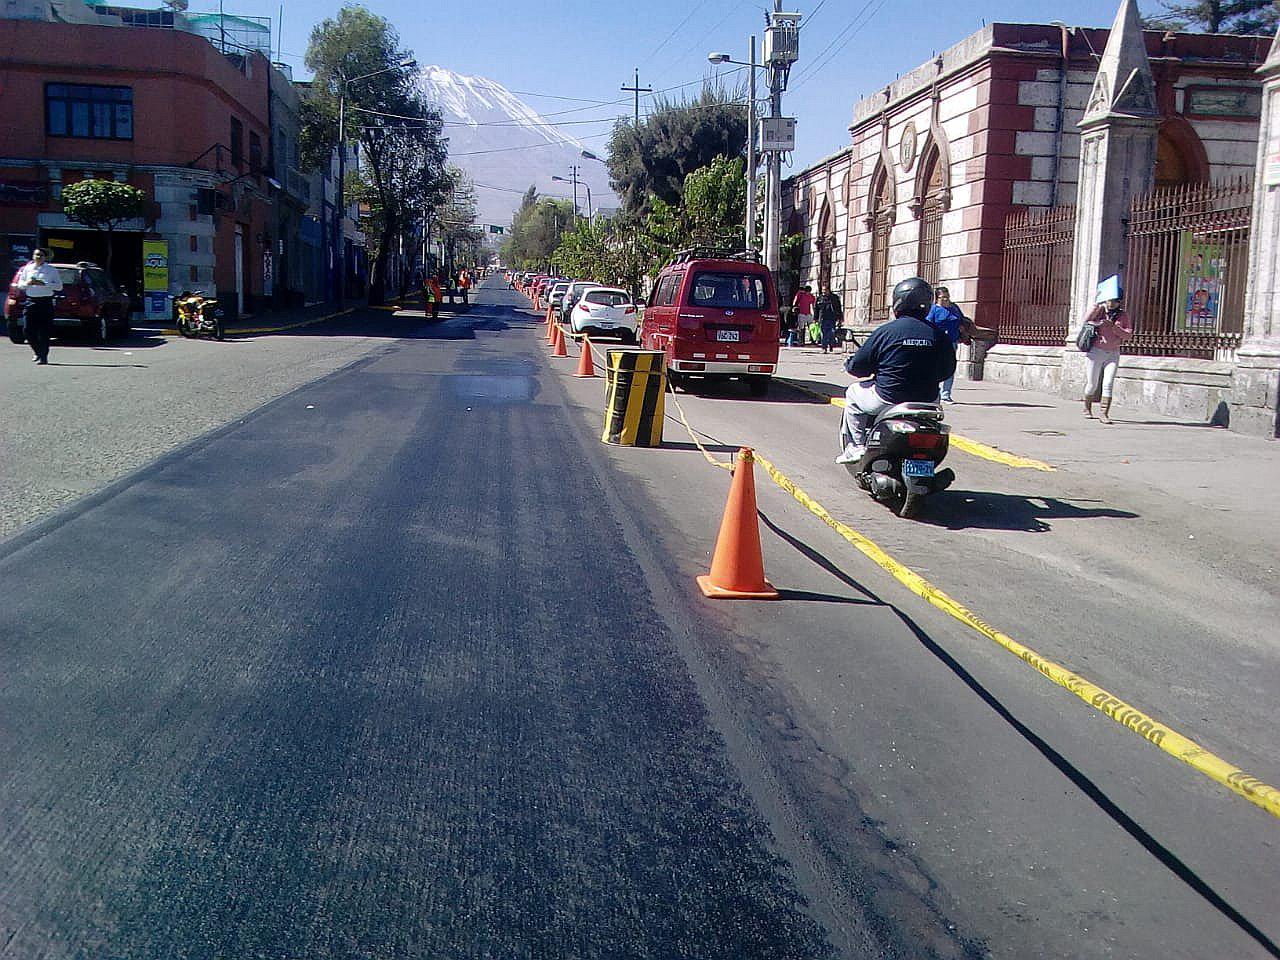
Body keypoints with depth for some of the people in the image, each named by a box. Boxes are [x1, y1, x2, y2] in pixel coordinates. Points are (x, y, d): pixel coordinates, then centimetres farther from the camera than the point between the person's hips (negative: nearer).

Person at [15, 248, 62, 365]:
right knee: (28, 330, 1)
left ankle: (43, 357, 3)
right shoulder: (27, 268, 12)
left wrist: (44, 284, -16)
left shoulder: (51, 270, 3)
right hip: (30, 301, 3)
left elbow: (59, 286, -4)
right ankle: (37, 352, 22)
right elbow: (20, 284, 16)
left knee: (44, 331, -5)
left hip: (45, 302, -3)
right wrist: (27, 283, -7)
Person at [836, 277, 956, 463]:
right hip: (927, 403, 3)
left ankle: (857, 446, 19)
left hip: (887, 401, -3)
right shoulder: (938, 335, -2)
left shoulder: (886, 331, -10)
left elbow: (859, 366, -3)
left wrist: (848, 363, 21)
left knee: (852, 393, 24)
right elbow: (947, 370, 10)